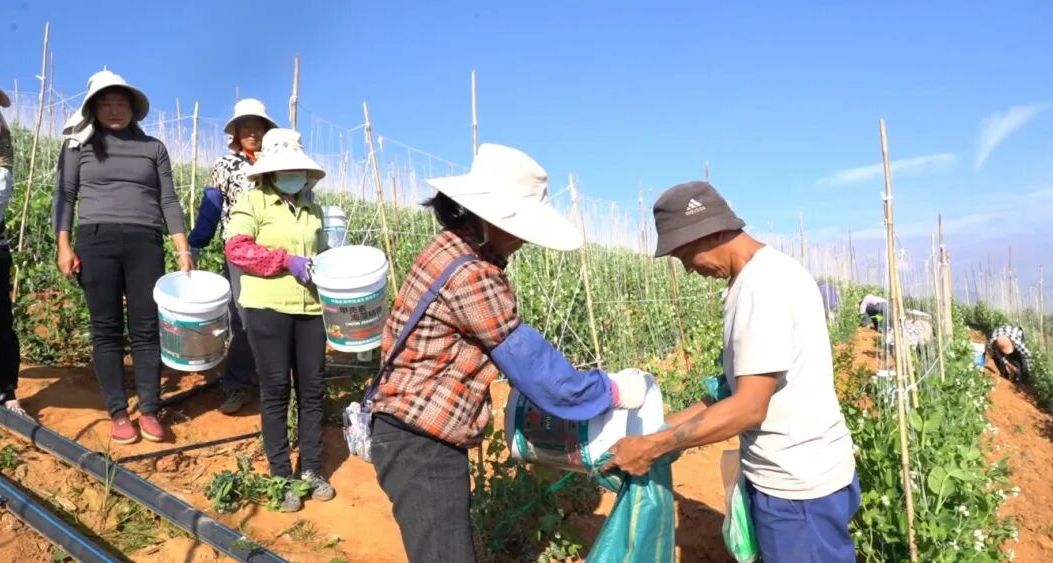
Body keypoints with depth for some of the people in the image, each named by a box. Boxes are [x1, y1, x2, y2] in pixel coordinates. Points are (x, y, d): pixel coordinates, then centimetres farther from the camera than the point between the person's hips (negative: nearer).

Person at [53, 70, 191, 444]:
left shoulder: (153, 147, 12)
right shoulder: (80, 144, 10)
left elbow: (168, 200, 9)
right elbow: (65, 195, 7)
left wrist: (183, 250, 1)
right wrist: (64, 245, -3)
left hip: (145, 243, 1)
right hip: (96, 241, 0)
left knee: (146, 328, -1)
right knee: (106, 329, 1)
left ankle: (149, 410, 5)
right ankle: (117, 413, 7)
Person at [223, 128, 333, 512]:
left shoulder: (312, 209, 15)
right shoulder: (252, 202, -1)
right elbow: (236, 249, -13)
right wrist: (287, 260, -18)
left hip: (310, 309, 5)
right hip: (267, 308, -5)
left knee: (311, 389, 8)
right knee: (275, 390, 2)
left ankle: (311, 469, 22)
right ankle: (281, 476, 14)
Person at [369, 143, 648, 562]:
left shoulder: (449, 249, 5)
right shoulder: (471, 277, -25)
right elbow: (532, 364, -18)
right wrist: (612, 390, -6)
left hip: (421, 438, 10)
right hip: (421, 447, -10)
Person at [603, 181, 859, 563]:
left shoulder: (764, 285, -22)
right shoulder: (762, 276, 7)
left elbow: (749, 408, -24)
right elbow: (740, 390, 9)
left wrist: (651, 446, -19)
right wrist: (666, 426, 5)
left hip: (799, 487, -9)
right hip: (787, 476, 9)